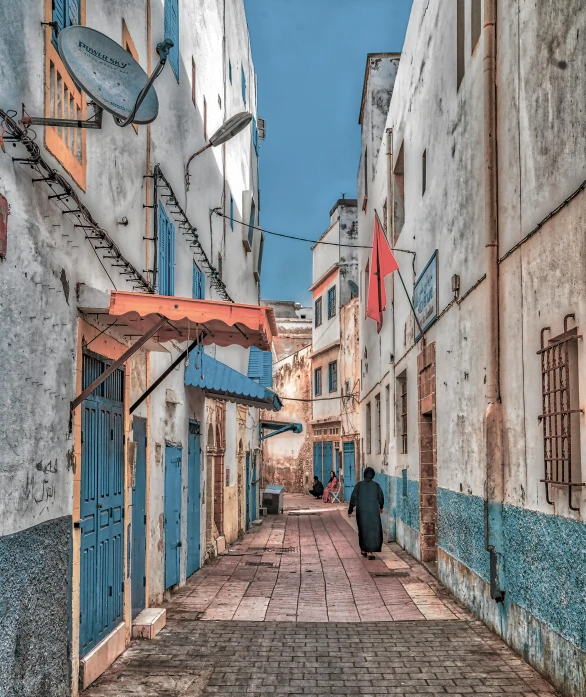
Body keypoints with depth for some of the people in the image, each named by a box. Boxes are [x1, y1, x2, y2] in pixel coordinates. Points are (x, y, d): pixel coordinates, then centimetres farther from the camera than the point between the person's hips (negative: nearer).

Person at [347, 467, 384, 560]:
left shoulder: (359, 485, -2)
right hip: (373, 511, -1)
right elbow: (381, 497, 7)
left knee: (363, 530, 16)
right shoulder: (376, 485, -2)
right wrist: (381, 507, 27)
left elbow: (353, 498, -3)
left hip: (361, 511, 1)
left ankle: (363, 550, 25)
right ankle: (370, 552, -9)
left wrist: (350, 510, 6)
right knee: (374, 530, 1)